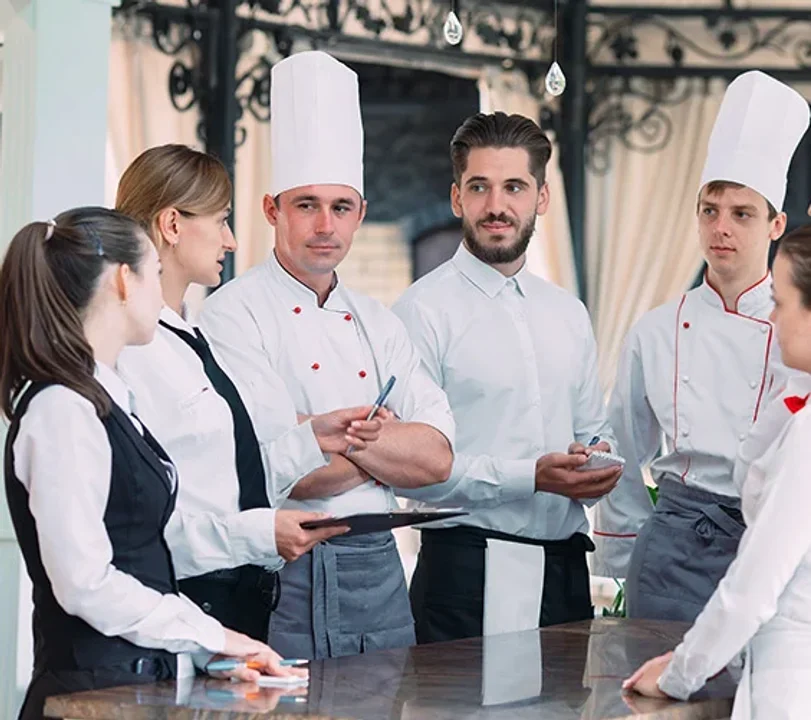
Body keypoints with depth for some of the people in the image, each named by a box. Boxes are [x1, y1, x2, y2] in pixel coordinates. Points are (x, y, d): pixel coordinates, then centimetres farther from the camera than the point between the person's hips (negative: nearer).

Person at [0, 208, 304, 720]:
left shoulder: (105, 403, 15)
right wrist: (210, 636, -10)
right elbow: (85, 581, -18)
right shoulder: (63, 410, -14)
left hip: (141, 678, 9)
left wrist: (215, 645, 9)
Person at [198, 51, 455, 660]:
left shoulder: (378, 323, 13)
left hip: (378, 567, 6)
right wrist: (386, 440, -3)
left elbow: (437, 458, 1)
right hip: (283, 575, -6)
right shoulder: (235, 313, -6)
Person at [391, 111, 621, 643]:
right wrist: (530, 477, -18)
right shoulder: (425, 310, -7)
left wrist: (600, 462, -1)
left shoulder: (568, 313, 16)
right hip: (468, 572, -6)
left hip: (565, 569, 6)